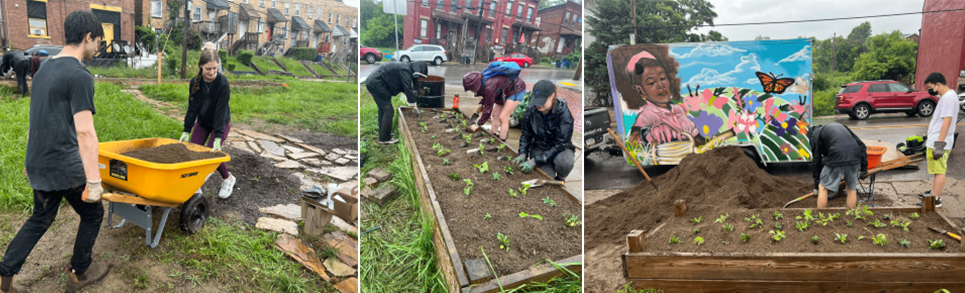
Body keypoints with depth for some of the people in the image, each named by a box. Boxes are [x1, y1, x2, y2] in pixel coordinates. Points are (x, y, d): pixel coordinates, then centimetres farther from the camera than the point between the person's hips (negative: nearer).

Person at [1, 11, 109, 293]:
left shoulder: (44, 69, 10)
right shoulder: (79, 76, -19)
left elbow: (38, 119, 18)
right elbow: (85, 133, -25)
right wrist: (93, 181, -23)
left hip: (38, 164, 8)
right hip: (65, 167, -8)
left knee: (41, 218, 22)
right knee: (93, 214, 13)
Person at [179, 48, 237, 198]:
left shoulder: (223, 83, -26)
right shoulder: (195, 82, -14)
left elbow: (221, 111, -26)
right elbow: (192, 107, -8)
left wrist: (218, 137, -29)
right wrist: (186, 131, -10)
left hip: (221, 123, -4)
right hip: (202, 122, 5)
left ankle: (228, 179, 12)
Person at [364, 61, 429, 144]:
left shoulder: (405, 68, 16)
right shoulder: (405, 70, -15)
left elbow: (406, 87, 22)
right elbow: (408, 89, -18)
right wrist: (414, 104, -14)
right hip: (376, 84, -11)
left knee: (382, 109, 21)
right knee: (388, 111, -7)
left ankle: (382, 134, 32)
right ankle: (385, 139, -2)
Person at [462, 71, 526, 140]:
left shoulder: (488, 87, -34)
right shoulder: (482, 81, -8)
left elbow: (488, 107, -25)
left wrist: (478, 124, -17)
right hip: (506, 91, 10)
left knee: (502, 118, -12)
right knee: (495, 114, 9)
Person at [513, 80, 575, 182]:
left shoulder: (564, 113, -23)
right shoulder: (530, 110, -11)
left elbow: (559, 144, -24)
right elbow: (526, 135, 2)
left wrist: (535, 161, -31)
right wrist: (522, 154, -17)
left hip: (560, 149, -2)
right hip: (539, 147, 2)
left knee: (564, 161, -38)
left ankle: (561, 178, -2)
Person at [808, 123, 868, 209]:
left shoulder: (815, 135, 18)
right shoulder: (839, 126, 33)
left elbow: (817, 160, 14)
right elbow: (861, 145, 24)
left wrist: (816, 186, 18)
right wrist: (864, 167, 23)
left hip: (837, 158, -5)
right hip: (855, 157, 5)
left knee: (823, 188, 11)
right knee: (851, 189, 21)